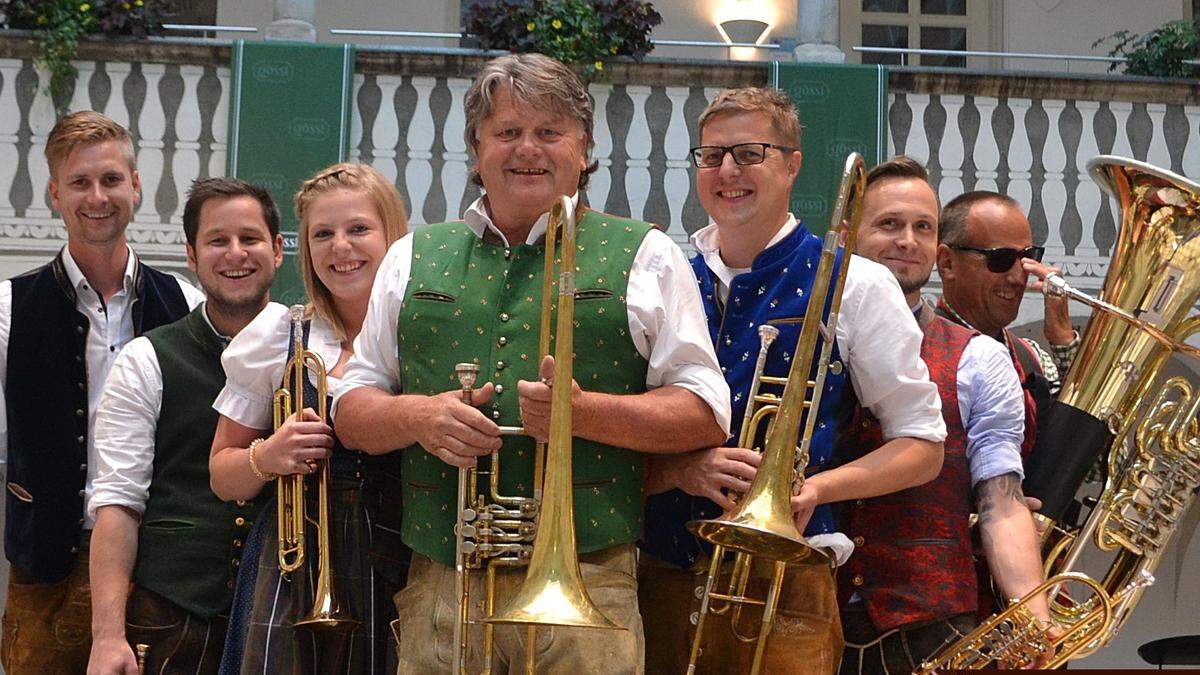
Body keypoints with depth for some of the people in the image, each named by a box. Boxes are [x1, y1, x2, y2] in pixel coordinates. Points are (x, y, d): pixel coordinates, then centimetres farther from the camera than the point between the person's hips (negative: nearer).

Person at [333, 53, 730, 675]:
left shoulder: (644, 256, 7)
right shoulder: (413, 258, 16)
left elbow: (706, 414, 2)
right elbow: (352, 408, 16)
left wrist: (583, 411, -14)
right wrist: (416, 416, -7)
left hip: (588, 583, -2)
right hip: (440, 584, 2)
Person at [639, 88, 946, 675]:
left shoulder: (853, 286, 1)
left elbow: (921, 447, 1)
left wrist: (815, 488, -15)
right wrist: (681, 471, -12)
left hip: (784, 589, -3)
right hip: (657, 581, 3)